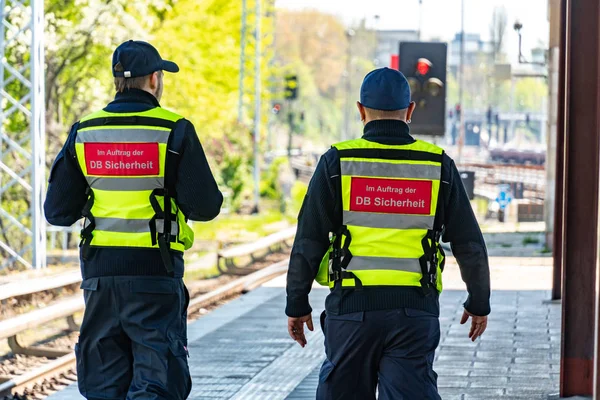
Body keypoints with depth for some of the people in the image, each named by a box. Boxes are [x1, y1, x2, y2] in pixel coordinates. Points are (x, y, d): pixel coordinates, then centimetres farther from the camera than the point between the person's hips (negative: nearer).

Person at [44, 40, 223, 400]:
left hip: (100, 270, 4)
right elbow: (205, 207, -9)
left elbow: (58, 212, 6)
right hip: (155, 272, -4)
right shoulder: (175, 130, -7)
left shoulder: (84, 132, 4)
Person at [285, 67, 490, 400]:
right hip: (415, 310, 1)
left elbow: (308, 243, -1)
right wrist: (479, 303, 19)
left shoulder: (337, 162, 0)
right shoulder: (438, 166, 4)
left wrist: (297, 304, 8)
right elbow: (470, 245, 7)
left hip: (352, 305, 0)